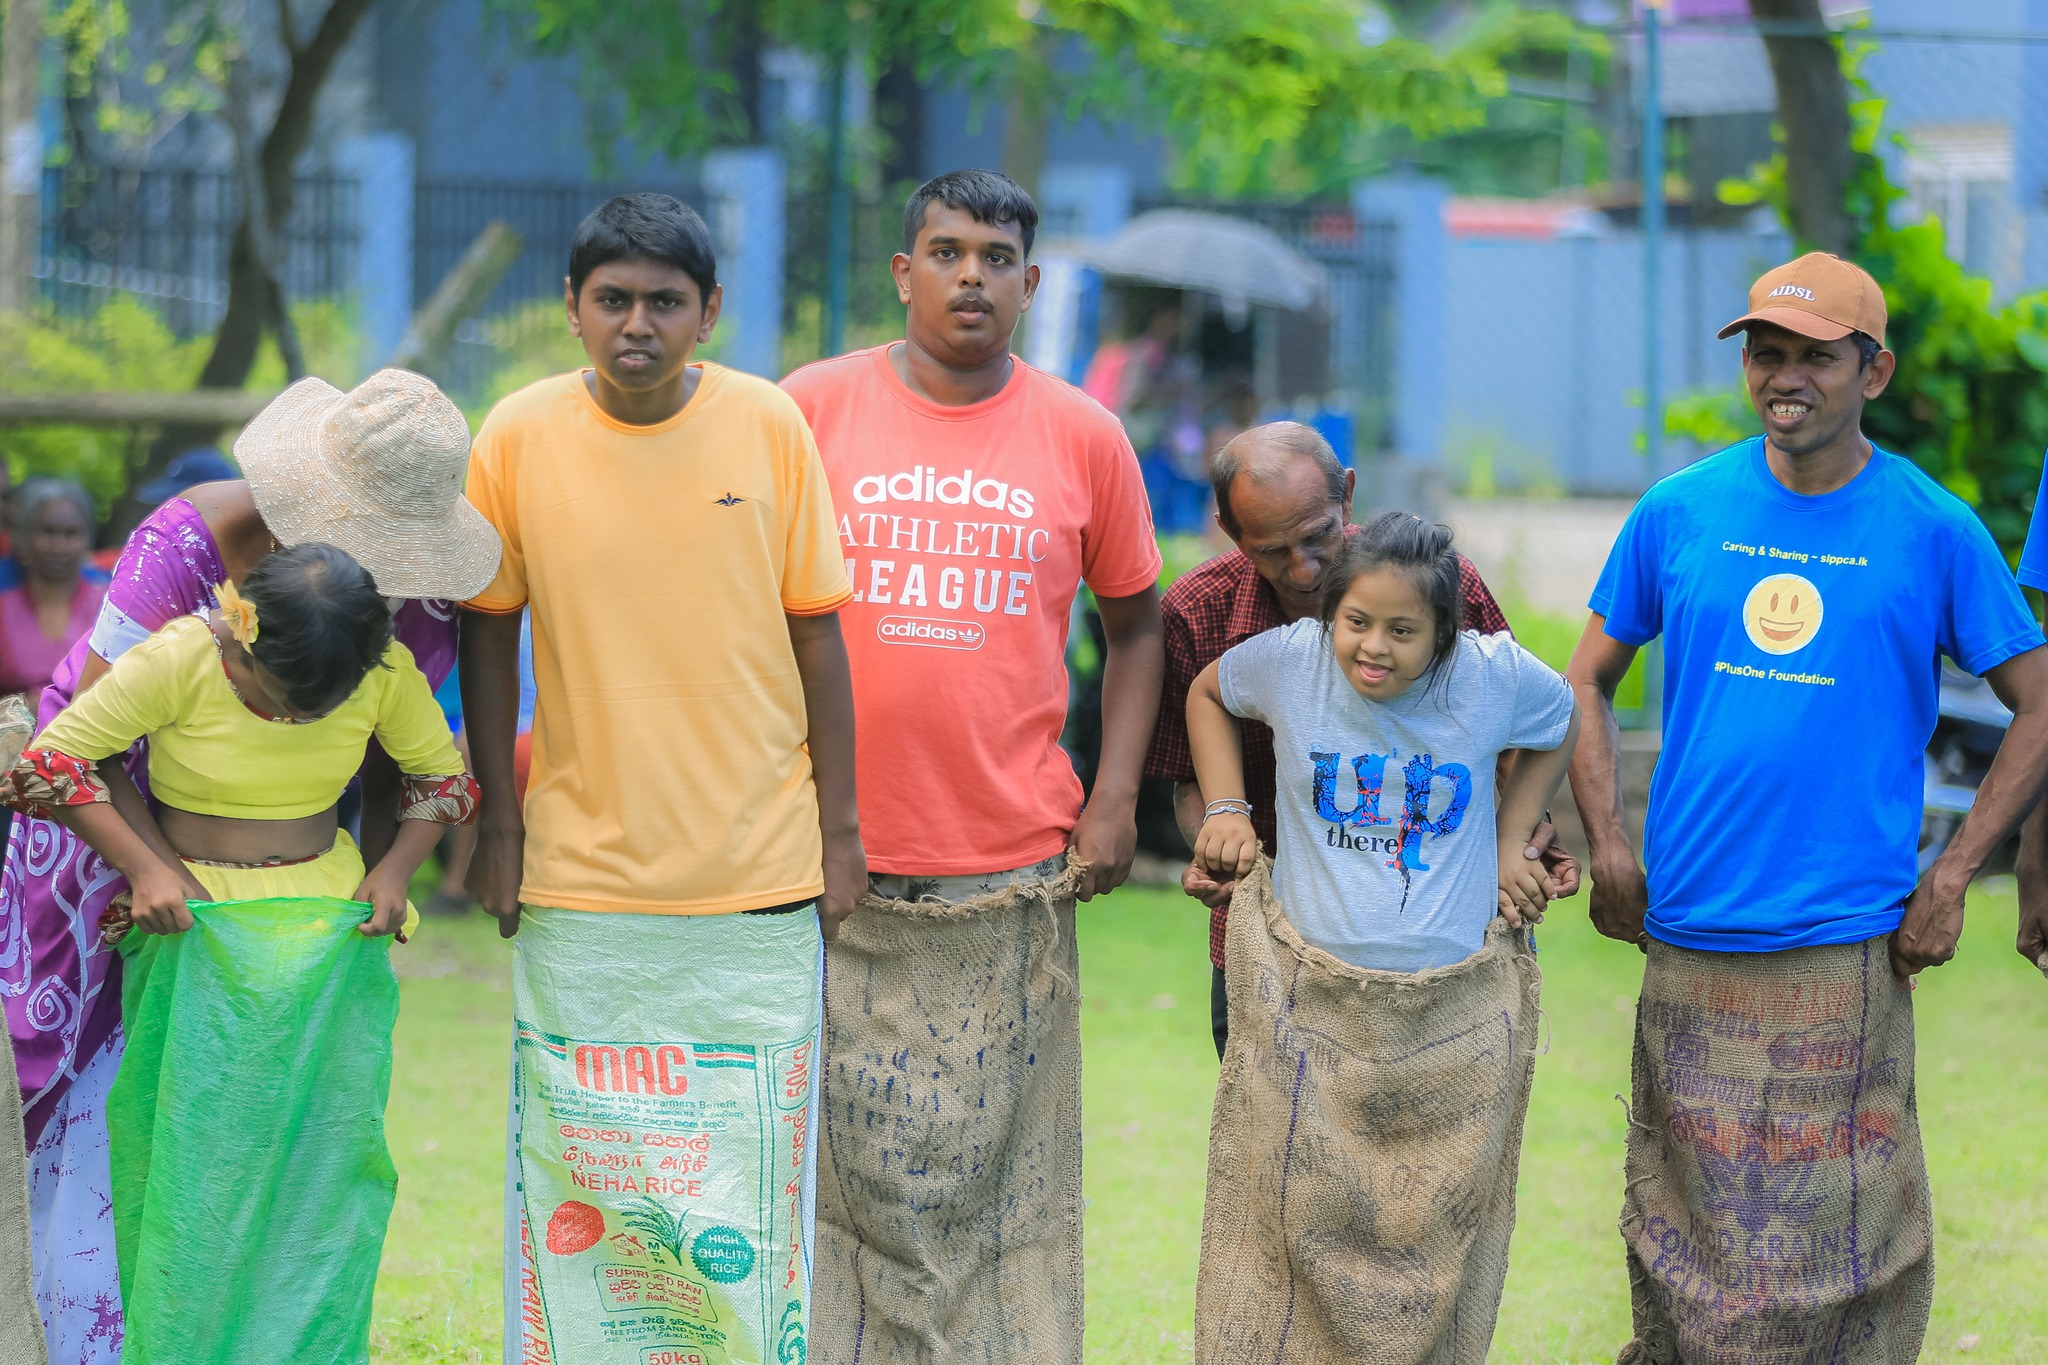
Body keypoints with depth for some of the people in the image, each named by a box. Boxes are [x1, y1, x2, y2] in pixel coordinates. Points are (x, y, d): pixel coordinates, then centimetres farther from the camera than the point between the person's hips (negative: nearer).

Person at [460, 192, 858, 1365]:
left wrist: (840, 826, 2)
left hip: (758, 874, 0)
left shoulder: (768, 425, -5)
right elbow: (488, 631, 6)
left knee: (747, 1180, 3)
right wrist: (499, 822, 4)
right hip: (581, 876, 0)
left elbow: (816, 631, 2)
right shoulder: (520, 437, -4)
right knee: (579, 1181, 4)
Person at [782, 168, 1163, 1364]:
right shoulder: (810, 410, 3)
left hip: (1013, 869, 1)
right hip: (835, 860, 0)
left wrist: (1116, 797, 5)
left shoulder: (1082, 437, 6)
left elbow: (1135, 625, 16)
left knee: (1002, 1171, 3)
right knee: (840, 1160, 1)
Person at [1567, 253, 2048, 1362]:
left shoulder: (1934, 530, -1)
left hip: (1849, 943, -2)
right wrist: (1607, 847, 1)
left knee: (1844, 1225, 0)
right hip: (1688, 934, 2)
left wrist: (1949, 878, -3)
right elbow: (1586, 684, 14)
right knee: (1683, 1222, 9)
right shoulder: (1679, 513, 4)